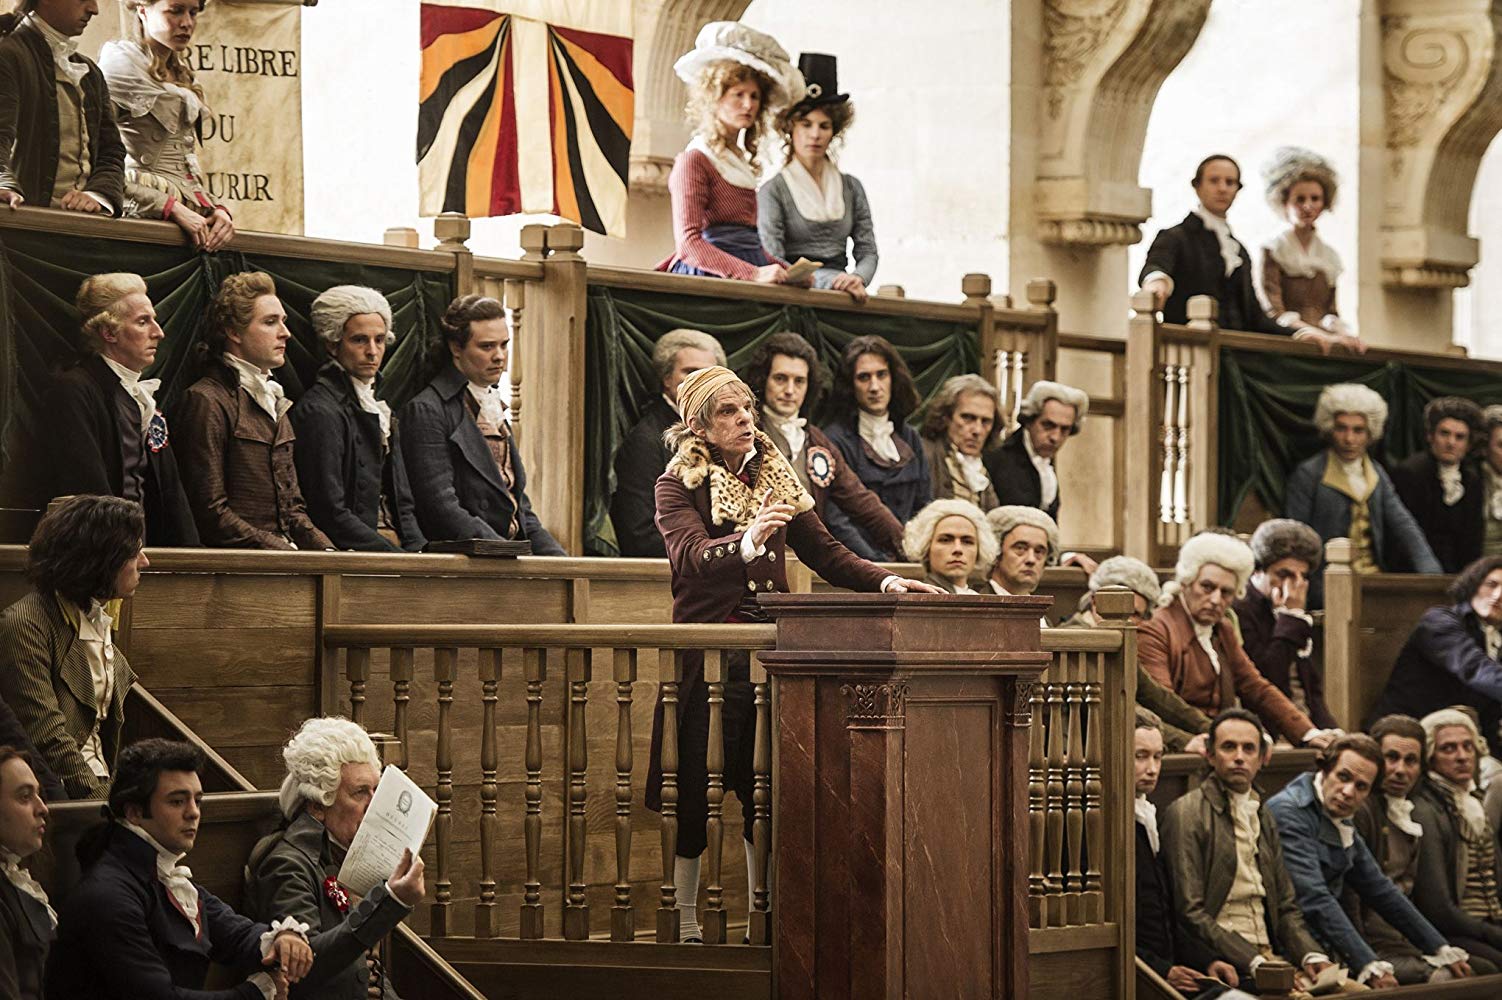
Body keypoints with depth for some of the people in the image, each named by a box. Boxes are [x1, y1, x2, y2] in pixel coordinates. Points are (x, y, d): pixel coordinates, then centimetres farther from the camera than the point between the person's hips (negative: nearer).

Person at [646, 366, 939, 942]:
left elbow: (824, 553, 12)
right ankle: (685, 924, 7)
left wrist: (886, 582, -4)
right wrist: (748, 541, -39)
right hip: (708, 655, -4)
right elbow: (691, 556, -19)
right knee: (694, 794, -3)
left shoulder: (774, 479, 14)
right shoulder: (677, 487, -2)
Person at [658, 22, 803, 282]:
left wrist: (786, 271, 11)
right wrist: (753, 273, -20)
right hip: (710, 279, -8)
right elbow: (688, 243, -11)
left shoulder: (741, 161, 24)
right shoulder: (694, 160, -1)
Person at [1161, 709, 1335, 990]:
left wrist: (1313, 956, -1)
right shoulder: (1186, 814, -3)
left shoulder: (1264, 818, 21)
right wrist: (1254, 963, -17)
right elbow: (1191, 914, -11)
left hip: (1268, 955, 7)